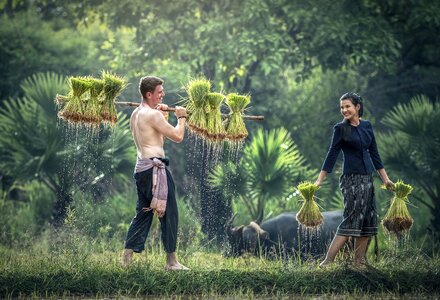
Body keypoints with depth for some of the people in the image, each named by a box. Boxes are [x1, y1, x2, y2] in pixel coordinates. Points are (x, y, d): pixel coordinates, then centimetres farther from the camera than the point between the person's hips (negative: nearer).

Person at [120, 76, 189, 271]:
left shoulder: (136, 114, 14)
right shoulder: (152, 115, -14)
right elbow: (178, 136, -12)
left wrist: (161, 114, 15)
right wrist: (181, 117, 4)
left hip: (141, 167, 9)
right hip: (155, 168, -9)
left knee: (143, 214, 13)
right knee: (169, 214, -3)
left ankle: (126, 258, 9)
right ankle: (171, 261, -3)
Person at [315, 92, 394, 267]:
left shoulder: (367, 126, 10)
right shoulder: (340, 128, -5)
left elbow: (374, 153, 15)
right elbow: (332, 154, -5)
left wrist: (385, 179, 14)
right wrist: (319, 180, -10)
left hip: (367, 178, 6)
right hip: (351, 179, -6)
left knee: (368, 220, 4)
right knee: (352, 219, -12)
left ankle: (359, 262, 8)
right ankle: (328, 261, -14)